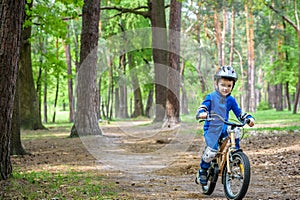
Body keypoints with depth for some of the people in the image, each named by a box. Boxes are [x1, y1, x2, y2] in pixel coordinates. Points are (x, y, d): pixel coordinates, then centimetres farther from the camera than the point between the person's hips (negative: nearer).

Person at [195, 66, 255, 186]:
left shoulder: (231, 100, 10)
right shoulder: (211, 97, 0)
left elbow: (239, 113, 14)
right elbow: (202, 108, -9)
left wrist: (249, 118, -3)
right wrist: (202, 114, -32)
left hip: (224, 129, 4)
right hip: (212, 128, -4)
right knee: (211, 151, -21)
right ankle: (202, 172, -1)